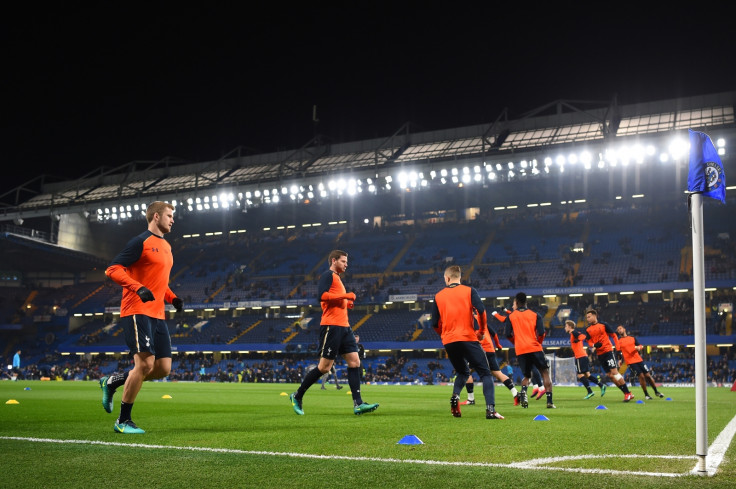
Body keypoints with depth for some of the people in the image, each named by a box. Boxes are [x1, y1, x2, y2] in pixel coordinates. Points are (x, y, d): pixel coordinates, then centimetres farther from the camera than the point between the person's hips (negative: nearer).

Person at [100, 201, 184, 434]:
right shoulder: (141, 242, -6)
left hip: (157, 315, 9)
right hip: (137, 312, -8)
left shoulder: (166, 247, 20)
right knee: (145, 363, -14)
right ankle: (123, 421, 1)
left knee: (163, 368, 3)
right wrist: (138, 288, -26)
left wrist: (173, 298, 13)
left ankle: (112, 382, 22)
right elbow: (113, 269, -13)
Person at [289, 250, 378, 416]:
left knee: (354, 362, -1)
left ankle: (358, 404, -5)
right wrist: (345, 296, -17)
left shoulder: (337, 278, 24)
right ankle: (297, 396, 9)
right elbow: (321, 295, -20)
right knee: (324, 367, -6)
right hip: (331, 326, -9)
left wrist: (346, 303, 14)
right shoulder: (328, 275, -4)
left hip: (344, 327, 9)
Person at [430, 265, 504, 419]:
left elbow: (435, 323, 9)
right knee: (485, 373, 2)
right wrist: (482, 331, 3)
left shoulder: (438, 296, 10)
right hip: (468, 338, -3)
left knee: (462, 372, 24)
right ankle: (490, 409, -16)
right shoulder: (469, 291, 4)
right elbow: (481, 311, -10)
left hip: (448, 341, 3)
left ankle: (455, 396, -5)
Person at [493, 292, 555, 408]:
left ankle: (523, 392, -13)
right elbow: (541, 333, -1)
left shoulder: (511, 316, 9)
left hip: (520, 351, 1)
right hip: (535, 348, -1)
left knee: (526, 376, 18)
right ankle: (549, 401, -6)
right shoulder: (535, 315, 9)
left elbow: (508, 335, 6)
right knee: (545, 373, 6)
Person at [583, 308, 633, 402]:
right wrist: (594, 345, -16)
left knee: (614, 372, -15)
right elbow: (589, 341, 7)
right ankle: (627, 394, 8)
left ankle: (628, 393, -10)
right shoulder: (588, 330, 10)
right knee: (610, 375, 2)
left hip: (608, 351, -5)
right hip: (600, 354, 5)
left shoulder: (603, 325, -2)